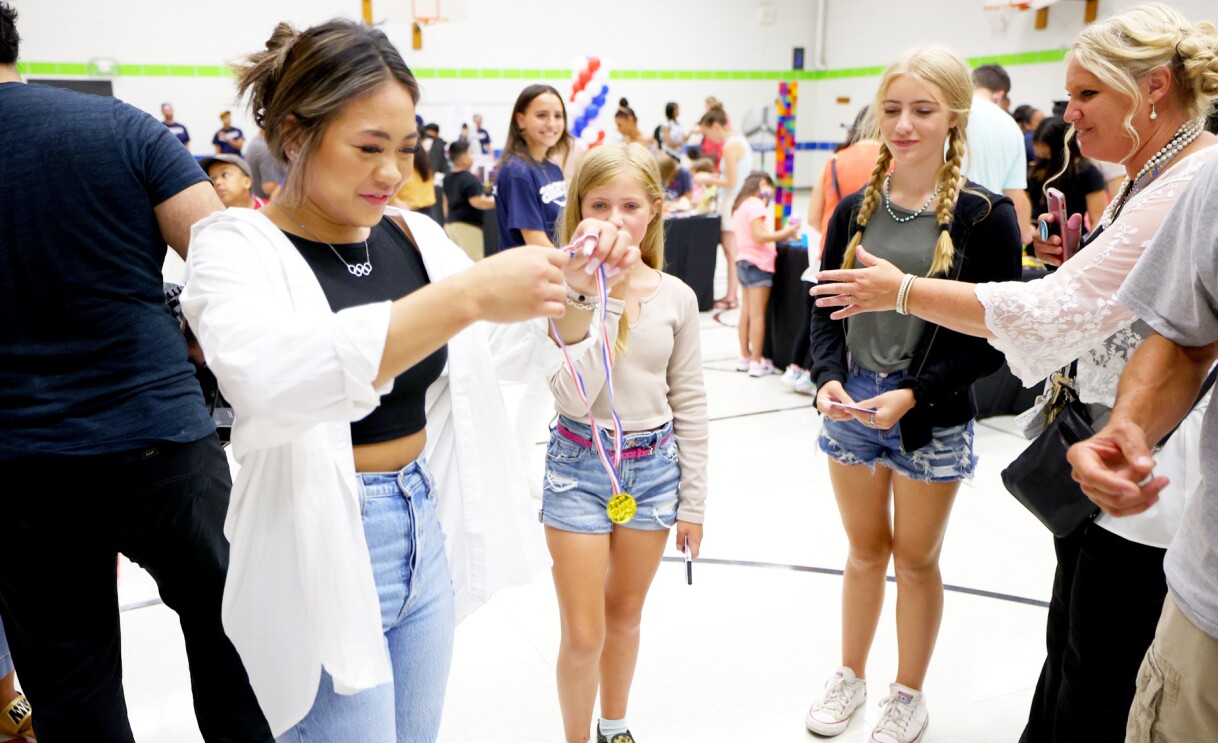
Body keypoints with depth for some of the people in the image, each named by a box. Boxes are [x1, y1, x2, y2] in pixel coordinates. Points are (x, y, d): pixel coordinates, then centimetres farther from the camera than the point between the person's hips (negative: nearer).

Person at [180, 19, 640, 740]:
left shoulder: (415, 237, 3)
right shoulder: (240, 246, -13)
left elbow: (533, 344, 7)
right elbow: (265, 377, -35)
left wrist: (577, 286, -14)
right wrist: (464, 297, -41)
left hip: (428, 532, 6)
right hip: (324, 551, -5)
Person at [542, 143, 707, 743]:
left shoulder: (675, 297, -4)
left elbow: (689, 405, 2)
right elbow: (574, 397, -23)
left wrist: (693, 502, 4)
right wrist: (606, 302, -30)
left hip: (654, 467, 3)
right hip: (579, 467, -3)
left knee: (626, 614, 21)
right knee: (583, 634, 5)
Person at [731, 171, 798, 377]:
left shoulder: (740, 206, 17)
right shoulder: (756, 204, -13)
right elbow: (758, 236, -21)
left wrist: (778, 235, 14)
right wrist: (783, 234, -15)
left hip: (744, 262, 10)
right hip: (758, 264, -10)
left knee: (746, 312, 14)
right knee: (758, 314, -6)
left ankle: (745, 357, 20)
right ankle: (756, 362, -4)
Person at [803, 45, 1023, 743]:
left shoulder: (986, 215, -8)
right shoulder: (856, 210, 2)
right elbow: (826, 308, 6)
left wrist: (914, 394, -19)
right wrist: (829, 378, -12)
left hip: (932, 419, -3)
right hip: (852, 407, 3)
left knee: (917, 558, 13)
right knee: (865, 549, 18)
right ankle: (852, 675, 38)